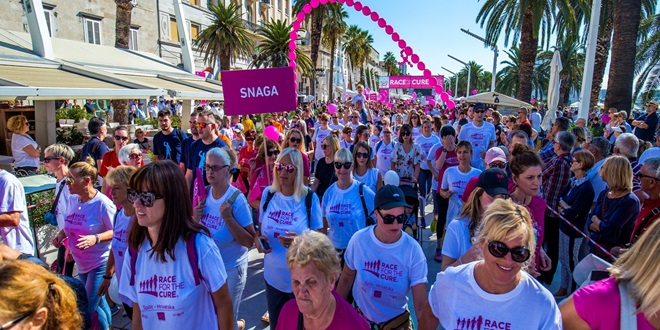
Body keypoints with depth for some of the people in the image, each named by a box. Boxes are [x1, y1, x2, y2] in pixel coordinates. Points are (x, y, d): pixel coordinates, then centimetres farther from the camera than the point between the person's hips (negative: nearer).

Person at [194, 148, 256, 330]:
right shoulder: (204, 193, -5)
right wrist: (195, 218, -13)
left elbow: (249, 242, -20)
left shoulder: (237, 199, -21)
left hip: (231, 268, -5)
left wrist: (228, 218, -31)